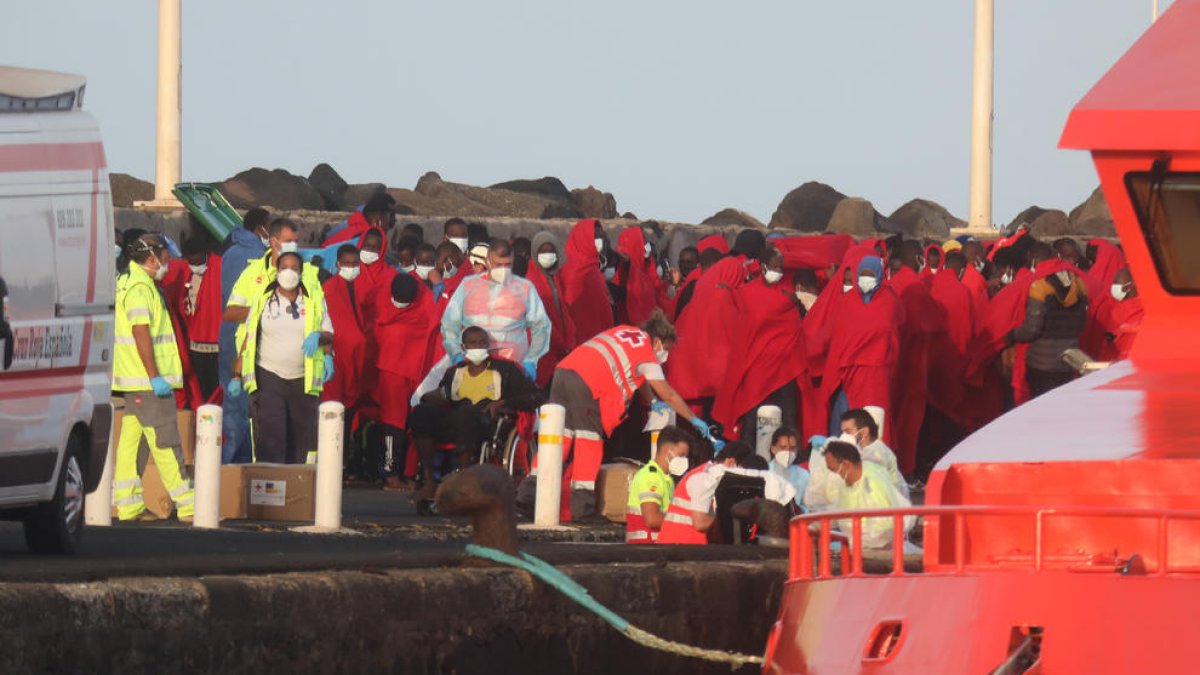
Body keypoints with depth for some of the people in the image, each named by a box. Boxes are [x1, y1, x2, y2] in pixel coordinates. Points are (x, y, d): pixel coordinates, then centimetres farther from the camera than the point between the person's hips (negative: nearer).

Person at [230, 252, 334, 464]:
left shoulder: (314, 300, 7)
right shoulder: (262, 300, 5)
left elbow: (329, 335, 10)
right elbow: (246, 340, 6)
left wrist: (318, 337, -15)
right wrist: (237, 375, 0)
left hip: (304, 380, 2)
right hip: (268, 376, -2)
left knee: (302, 437, 4)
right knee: (269, 435, -13)